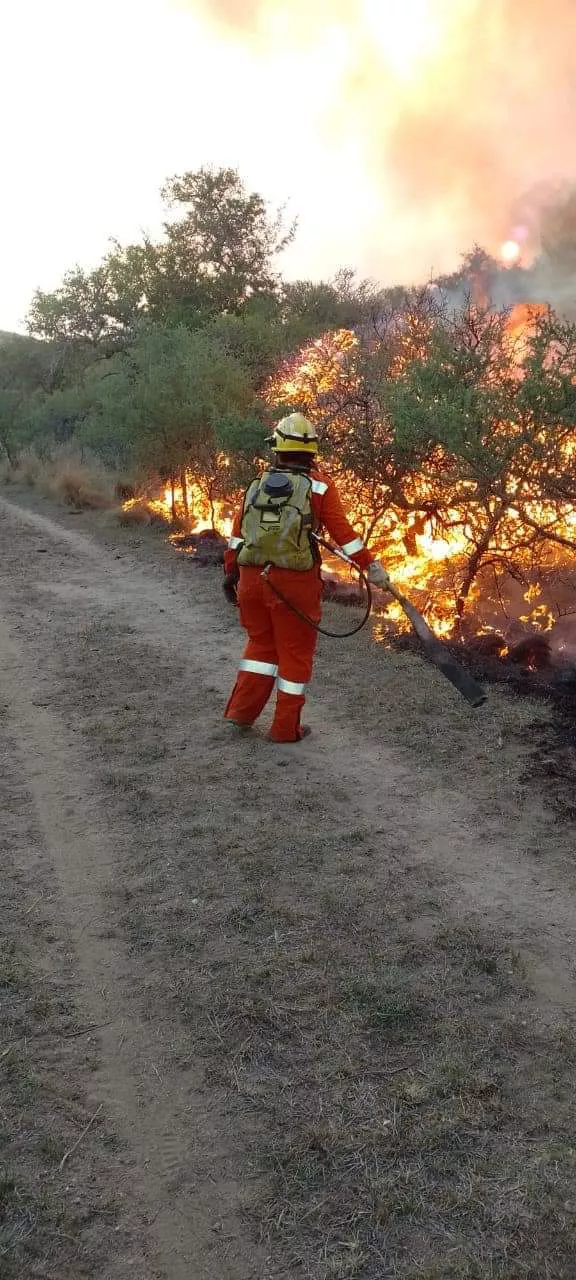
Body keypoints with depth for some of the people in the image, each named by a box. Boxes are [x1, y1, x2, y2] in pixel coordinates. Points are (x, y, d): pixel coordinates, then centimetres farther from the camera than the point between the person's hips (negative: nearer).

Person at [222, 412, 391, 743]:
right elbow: (342, 530, -8)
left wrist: (231, 574, 18)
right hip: (294, 582, -4)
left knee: (261, 642, 22)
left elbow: (237, 532, 10)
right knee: (296, 652, 8)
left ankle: (242, 710, 19)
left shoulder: (258, 485, 10)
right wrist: (371, 565, -4)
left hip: (252, 577, 4)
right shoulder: (319, 484, -2)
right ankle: (286, 728, 15)